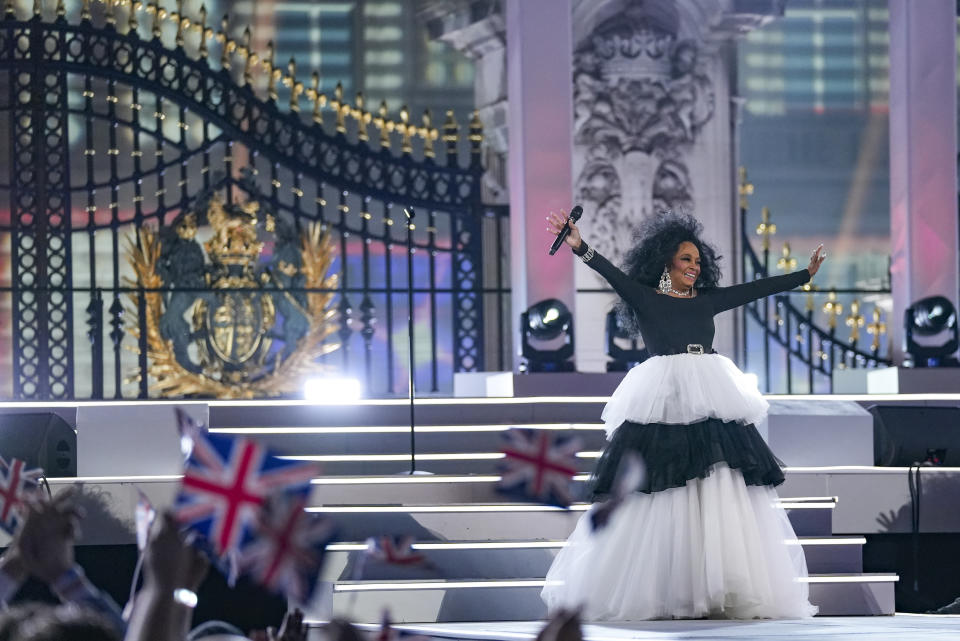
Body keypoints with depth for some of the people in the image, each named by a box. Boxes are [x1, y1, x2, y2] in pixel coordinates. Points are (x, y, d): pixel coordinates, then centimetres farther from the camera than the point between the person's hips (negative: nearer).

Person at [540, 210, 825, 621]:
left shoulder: (707, 301, 15)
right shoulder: (644, 298, 3)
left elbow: (758, 289, 19)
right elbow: (611, 274, -11)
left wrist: (806, 274, 21)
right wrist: (579, 248, -26)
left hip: (712, 407, 4)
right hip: (663, 403, -4)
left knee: (722, 499, -1)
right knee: (659, 503, -5)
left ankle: (724, 591, 1)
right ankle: (653, 593, -1)